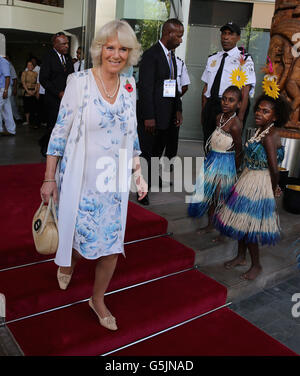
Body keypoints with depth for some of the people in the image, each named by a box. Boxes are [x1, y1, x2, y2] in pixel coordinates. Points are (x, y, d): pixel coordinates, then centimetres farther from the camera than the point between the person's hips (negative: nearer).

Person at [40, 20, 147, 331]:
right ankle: (68, 261, 50)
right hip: (80, 178, -3)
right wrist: (49, 177, -7)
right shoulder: (79, 82, -10)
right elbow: (60, 132, -7)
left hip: (115, 181, 4)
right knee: (80, 237, 10)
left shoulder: (129, 86, 4)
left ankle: (98, 299, 32)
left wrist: (138, 173, 9)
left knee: (112, 244, 7)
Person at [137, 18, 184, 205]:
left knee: (157, 152, 16)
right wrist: (148, 117, -20)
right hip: (152, 115, -8)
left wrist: (178, 109, 12)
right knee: (146, 153, 2)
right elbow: (145, 88, -17)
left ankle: (151, 181, 31)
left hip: (166, 115, 8)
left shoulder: (171, 55, 15)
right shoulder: (151, 55, -12)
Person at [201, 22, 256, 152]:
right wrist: (203, 111, 9)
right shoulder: (212, 58, 15)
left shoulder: (244, 59, -2)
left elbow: (246, 91, -10)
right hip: (211, 106, 5)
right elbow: (206, 87, 15)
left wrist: (240, 117, -17)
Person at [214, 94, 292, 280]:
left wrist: (273, 190, -7)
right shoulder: (261, 130, 7)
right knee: (242, 222, 18)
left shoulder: (270, 136, -22)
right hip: (248, 180, 9)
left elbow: (274, 169, -22)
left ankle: (256, 265, 21)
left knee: (247, 225, 2)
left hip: (260, 185, -9)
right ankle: (241, 257, 37)